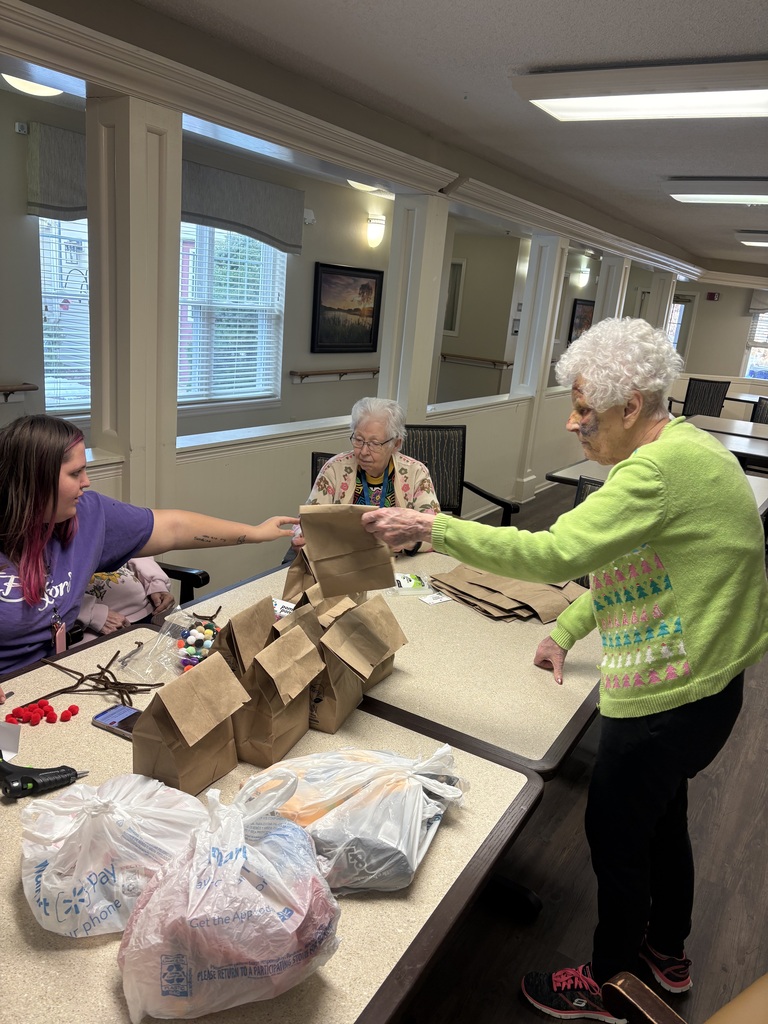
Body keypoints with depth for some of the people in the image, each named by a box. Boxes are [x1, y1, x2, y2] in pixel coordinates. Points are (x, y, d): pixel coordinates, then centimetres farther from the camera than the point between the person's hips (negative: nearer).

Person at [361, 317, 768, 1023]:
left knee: (616, 838, 11)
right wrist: (566, 631, 12)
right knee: (661, 820, 27)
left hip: (667, 700, -10)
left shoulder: (660, 470, -27)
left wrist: (431, 528, -29)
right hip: (703, 680, 10)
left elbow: (554, 553, -34)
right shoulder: (684, 447, 6)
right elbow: (622, 561, 13)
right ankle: (668, 954, 52)